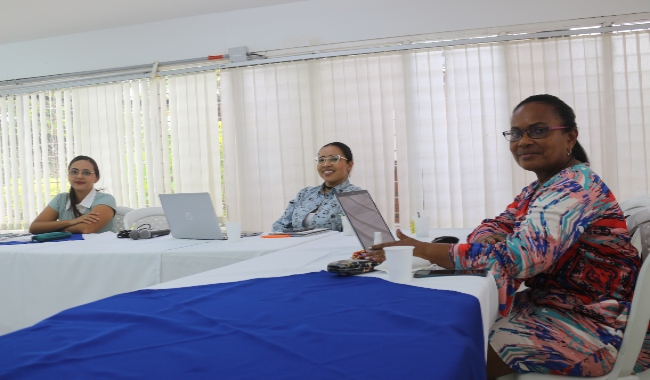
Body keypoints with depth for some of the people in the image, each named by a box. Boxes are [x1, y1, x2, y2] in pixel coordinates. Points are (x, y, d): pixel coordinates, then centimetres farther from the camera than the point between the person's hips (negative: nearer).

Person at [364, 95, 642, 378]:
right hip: (553, 306, 9)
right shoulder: (541, 188, 11)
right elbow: (495, 228, 9)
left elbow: (519, 256, -31)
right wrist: (488, 245, -17)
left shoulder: (575, 186, -20)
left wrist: (423, 250, -28)